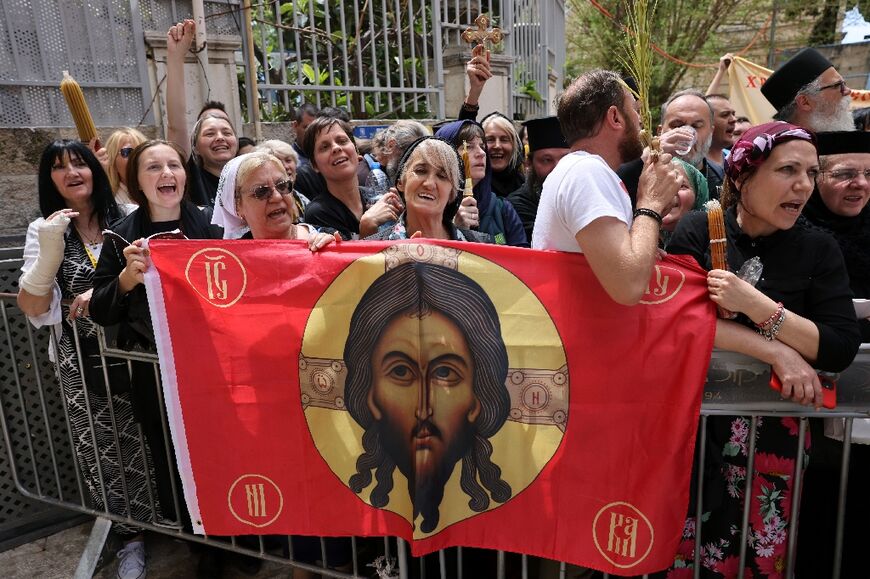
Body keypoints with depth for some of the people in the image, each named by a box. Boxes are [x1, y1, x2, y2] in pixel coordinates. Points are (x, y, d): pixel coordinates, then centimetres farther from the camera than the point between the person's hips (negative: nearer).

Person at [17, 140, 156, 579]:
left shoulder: (127, 217, -2)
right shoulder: (43, 230, 1)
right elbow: (31, 307, -6)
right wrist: (51, 250, -19)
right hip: (82, 361, 1)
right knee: (104, 450, 8)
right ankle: (130, 534, 29)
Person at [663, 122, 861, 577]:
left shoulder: (819, 249, 1)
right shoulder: (697, 231, -3)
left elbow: (841, 351, -8)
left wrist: (754, 304, -20)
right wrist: (776, 352, -19)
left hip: (775, 425, 2)